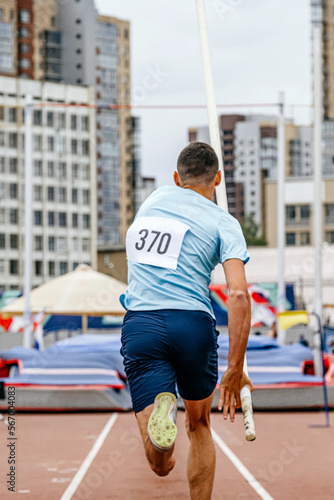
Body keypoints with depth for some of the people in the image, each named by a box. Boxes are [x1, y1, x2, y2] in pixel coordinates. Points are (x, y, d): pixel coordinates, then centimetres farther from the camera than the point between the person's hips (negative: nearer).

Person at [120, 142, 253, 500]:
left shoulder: (153, 199, 18)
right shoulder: (224, 222, 6)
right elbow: (238, 294, -7)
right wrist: (235, 370, -6)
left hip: (139, 323, 1)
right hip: (193, 323, -1)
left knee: (160, 466, -8)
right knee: (199, 425, 26)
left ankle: (161, 411, -41)